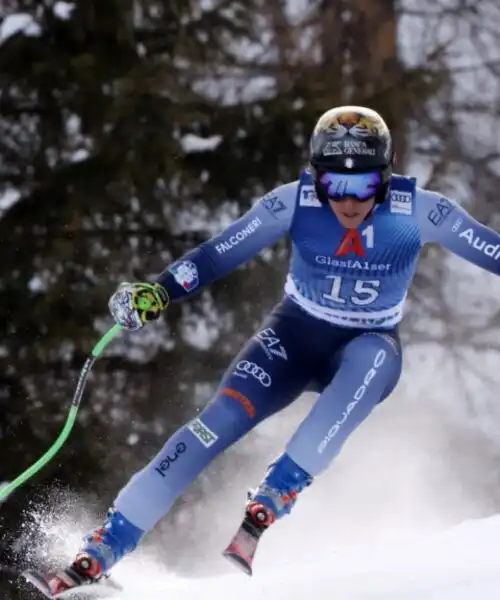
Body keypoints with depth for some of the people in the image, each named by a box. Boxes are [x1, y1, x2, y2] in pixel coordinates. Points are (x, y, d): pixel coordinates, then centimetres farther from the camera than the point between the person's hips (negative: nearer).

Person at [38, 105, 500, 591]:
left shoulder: (417, 212, -21)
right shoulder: (294, 203, -19)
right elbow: (220, 253, -14)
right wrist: (159, 291, -26)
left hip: (369, 344, -1)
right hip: (295, 334, 1)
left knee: (370, 363, -38)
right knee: (221, 420, -21)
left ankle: (272, 498, -37)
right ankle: (107, 544, -21)